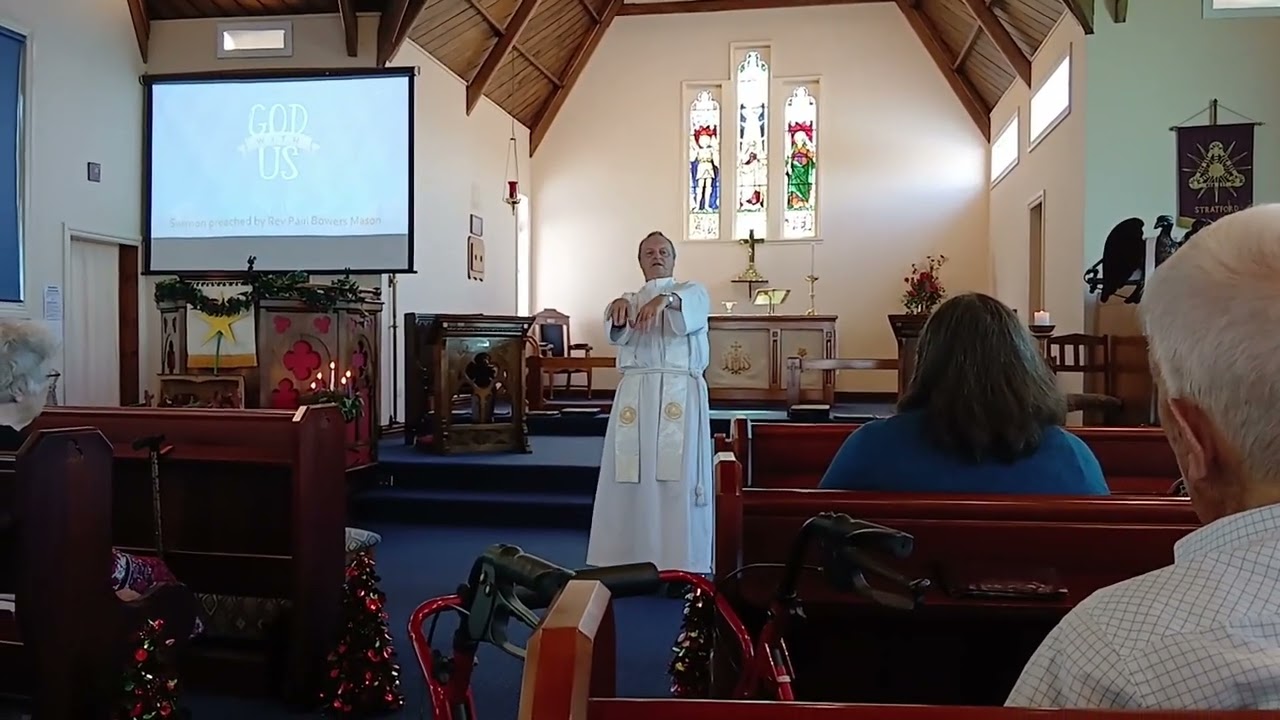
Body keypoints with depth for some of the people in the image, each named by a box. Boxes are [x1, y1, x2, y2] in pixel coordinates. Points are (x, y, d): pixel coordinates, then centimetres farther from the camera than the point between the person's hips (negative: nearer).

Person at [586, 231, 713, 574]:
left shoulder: (693, 292, 13)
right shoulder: (630, 299, 20)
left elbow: (692, 308, -14)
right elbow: (618, 333, -4)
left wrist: (665, 300, -36)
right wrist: (618, 307, -28)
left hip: (680, 394, -2)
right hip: (635, 397, 3)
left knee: (679, 478, -7)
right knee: (632, 478, -1)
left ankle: (681, 562, -2)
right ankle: (629, 557, 7)